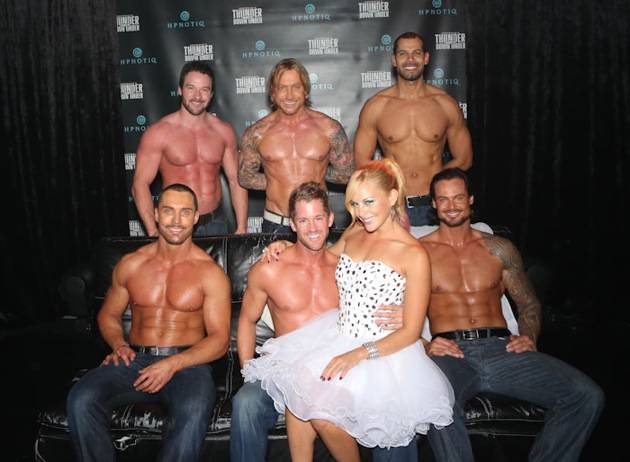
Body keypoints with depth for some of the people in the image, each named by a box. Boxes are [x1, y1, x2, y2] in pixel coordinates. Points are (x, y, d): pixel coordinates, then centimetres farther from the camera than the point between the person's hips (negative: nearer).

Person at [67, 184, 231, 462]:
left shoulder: (210, 273, 1)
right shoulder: (130, 264, 11)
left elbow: (219, 339, -3)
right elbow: (108, 315, 23)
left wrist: (174, 364, -18)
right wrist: (118, 344, 0)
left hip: (186, 363, -3)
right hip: (134, 361, 3)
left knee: (192, 412, -36)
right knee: (80, 399, -26)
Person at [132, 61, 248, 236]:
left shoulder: (223, 131, 2)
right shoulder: (158, 133, -8)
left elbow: (236, 181, 6)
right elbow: (140, 185, -8)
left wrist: (242, 228, 0)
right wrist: (154, 233, -17)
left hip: (216, 223, 3)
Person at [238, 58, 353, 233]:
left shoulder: (329, 128, -2)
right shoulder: (256, 133, -1)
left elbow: (346, 174, 8)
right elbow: (244, 176, 10)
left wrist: (318, 173, 2)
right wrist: (274, 182, 0)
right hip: (275, 224, 0)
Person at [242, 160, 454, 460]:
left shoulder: (414, 255, -10)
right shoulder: (353, 233, 9)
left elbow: (411, 331, -10)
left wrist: (359, 355, -20)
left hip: (382, 351, -6)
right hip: (338, 336, 6)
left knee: (320, 411, -22)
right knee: (294, 389, -18)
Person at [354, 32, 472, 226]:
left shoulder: (446, 104, 2)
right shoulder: (375, 106, -2)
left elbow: (463, 159, 8)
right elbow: (361, 161, 0)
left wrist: (433, 180, 1)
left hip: (434, 205, 1)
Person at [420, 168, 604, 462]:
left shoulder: (499, 248, 18)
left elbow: (529, 303, 22)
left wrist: (528, 337, 2)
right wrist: (424, 346, -14)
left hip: (501, 348, 4)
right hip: (450, 352, -3)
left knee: (587, 396, -17)